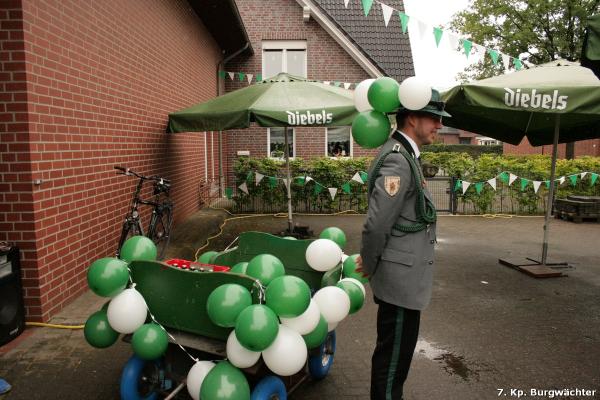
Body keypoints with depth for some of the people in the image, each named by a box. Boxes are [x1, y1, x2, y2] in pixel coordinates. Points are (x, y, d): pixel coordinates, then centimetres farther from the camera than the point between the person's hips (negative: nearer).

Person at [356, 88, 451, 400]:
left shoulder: (405, 155, 12)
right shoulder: (397, 161, -21)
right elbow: (375, 225, -24)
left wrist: (369, 261, 14)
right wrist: (369, 266, -9)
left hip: (403, 272, 10)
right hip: (401, 275, -10)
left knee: (397, 348, 23)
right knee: (394, 351, 6)